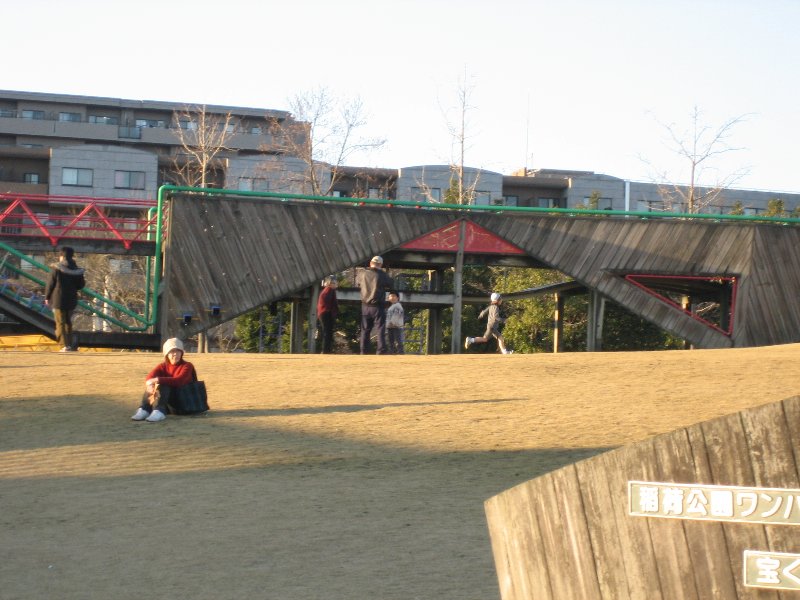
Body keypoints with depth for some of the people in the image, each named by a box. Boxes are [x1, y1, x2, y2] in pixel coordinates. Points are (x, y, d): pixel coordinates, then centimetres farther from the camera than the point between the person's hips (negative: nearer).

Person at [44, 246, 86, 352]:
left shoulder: (56, 268, -11)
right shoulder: (77, 270, 1)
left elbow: (50, 284, -7)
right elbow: (80, 286, 7)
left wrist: (47, 297, 4)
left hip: (58, 300, -4)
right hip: (71, 301, 4)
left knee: (60, 323, 0)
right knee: (68, 322, 18)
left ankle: (65, 345, -8)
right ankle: (70, 344, 18)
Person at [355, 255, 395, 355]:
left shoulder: (362, 273, 1)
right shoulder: (382, 275, -10)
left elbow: (357, 283, 19)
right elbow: (391, 285, 1)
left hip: (365, 306, 4)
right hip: (378, 307, -4)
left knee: (365, 331, 11)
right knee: (380, 330, -1)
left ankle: (364, 352, 10)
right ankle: (381, 351, -9)